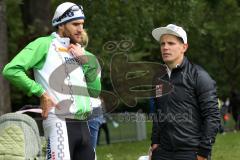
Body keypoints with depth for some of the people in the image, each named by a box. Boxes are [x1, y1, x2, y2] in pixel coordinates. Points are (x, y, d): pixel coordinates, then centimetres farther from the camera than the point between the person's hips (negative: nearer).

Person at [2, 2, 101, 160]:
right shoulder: (45, 44, 0)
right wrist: (41, 93, -11)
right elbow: (11, 70, -10)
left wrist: (86, 62, 4)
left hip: (83, 124, 7)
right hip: (60, 122, -7)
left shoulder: (80, 52, 20)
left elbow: (95, 91, 16)